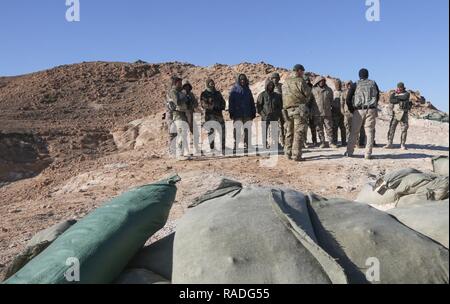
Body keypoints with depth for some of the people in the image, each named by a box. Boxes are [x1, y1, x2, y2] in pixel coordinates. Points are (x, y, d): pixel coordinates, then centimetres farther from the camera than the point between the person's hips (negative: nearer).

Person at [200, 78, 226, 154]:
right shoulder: (204, 94, 0)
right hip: (210, 115, -5)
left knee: (222, 131, 4)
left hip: (219, 114, 5)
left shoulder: (217, 92, 17)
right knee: (211, 132, -1)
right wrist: (213, 106, -19)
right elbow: (204, 104, -10)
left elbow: (223, 101, 21)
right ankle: (212, 149, 5)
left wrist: (222, 107, 0)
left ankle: (223, 149, 12)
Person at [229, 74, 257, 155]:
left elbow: (252, 102, 16)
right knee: (237, 132, -5)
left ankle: (246, 147, 9)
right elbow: (231, 102, 0)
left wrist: (253, 112, 8)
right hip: (237, 115, -3)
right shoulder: (234, 89, 5)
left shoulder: (248, 90, 15)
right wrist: (231, 113, -9)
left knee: (247, 131, 3)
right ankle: (235, 147, 0)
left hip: (247, 114, 4)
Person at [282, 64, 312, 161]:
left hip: (288, 109, 6)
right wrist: (304, 100, 14)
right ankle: (296, 155, -6)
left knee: (289, 133, 12)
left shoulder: (286, 82, 11)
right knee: (299, 133, -4)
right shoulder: (300, 81, -8)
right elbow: (308, 95, -3)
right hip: (299, 109, -6)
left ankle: (288, 154, 16)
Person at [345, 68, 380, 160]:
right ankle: (368, 154, -2)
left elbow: (348, 99, -1)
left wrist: (351, 109, 12)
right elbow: (378, 97, 18)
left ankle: (349, 152, 8)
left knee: (354, 132, 6)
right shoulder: (373, 83, 9)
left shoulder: (355, 85, 3)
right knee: (369, 132, 2)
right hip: (371, 110, 1)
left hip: (359, 111, -1)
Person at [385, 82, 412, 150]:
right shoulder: (394, 94, 10)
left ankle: (403, 145, 3)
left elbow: (404, 97, -22)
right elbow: (391, 100, -9)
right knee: (392, 128, -5)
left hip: (404, 114, -2)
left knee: (404, 129, -4)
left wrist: (396, 97, -10)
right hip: (395, 114, 2)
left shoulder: (407, 93, 2)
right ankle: (389, 144, -4)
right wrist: (399, 100, -19)